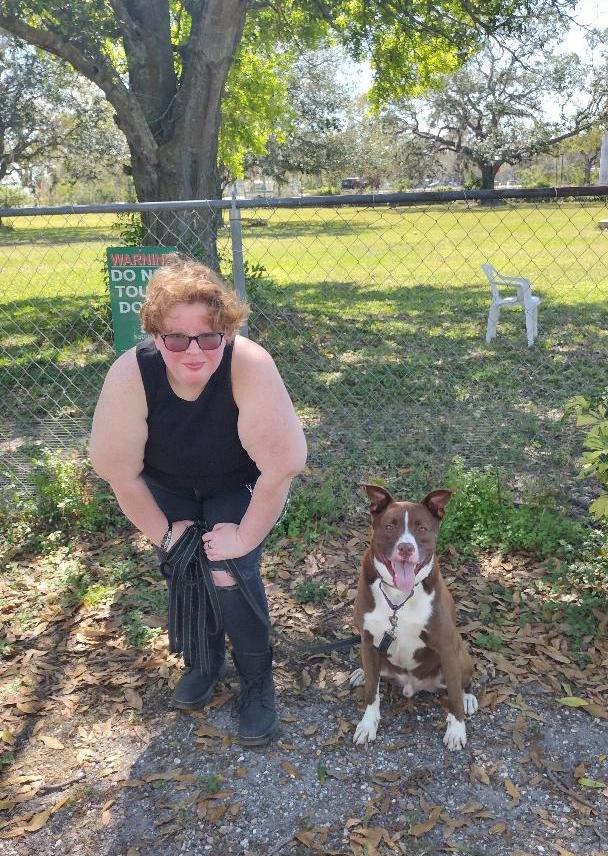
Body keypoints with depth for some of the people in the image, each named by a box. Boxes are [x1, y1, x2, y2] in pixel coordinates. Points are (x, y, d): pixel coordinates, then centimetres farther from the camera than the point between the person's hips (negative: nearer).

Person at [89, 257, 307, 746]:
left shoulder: (251, 367, -37)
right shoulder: (130, 375, -30)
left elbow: (282, 465, -33)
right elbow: (119, 471, -19)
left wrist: (245, 538, -26)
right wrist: (162, 532, -13)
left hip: (241, 485, -2)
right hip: (168, 485, 3)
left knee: (228, 569, -18)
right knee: (183, 560, -11)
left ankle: (258, 683, 6)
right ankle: (203, 663, 19)